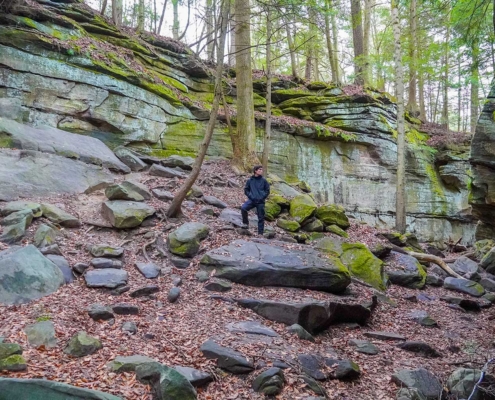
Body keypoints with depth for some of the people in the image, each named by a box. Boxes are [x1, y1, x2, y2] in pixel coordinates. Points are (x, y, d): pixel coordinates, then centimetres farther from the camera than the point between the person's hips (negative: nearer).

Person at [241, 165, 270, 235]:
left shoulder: (263, 180, 2)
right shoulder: (250, 180, 3)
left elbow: (267, 190, 6)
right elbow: (246, 190, 9)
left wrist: (262, 197, -6)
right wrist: (250, 196, -5)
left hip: (261, 202, 0)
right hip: (252, 200, 0)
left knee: (261, 217, 3)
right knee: (243, 208, -24)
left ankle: (260, 233, 13)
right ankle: (246, 223, -6)